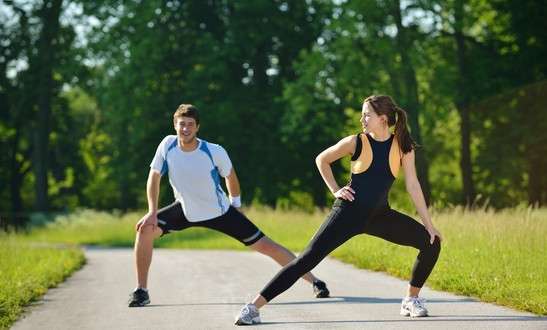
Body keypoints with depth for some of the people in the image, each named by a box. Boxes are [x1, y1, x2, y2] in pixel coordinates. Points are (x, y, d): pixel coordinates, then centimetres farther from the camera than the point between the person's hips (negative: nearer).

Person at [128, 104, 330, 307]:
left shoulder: (214, 152, -24)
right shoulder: (168, 145, -19)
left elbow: (230, 176, -3)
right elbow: (154, 178, -9)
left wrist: (235, 203, 8)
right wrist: (152, 212, -17)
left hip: (220, 212, -2)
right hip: (185, 211, 2)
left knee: (265, 246, -5)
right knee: (146, 229, -19)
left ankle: (314, 281, 8)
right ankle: (141, 291, -6)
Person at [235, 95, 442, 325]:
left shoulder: (403, 146, -4)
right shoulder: (356, 142, -8)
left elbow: (413, 186, -2)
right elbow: (321, 160, 7)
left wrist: (430, 225, -3)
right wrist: (335, 191, 0)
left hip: (379, 215, 3)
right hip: (349, 212, -3)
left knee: (432, 243, -5)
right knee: (308, 259, -15)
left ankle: (411, 300, 12)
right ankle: (254, 306, -17)